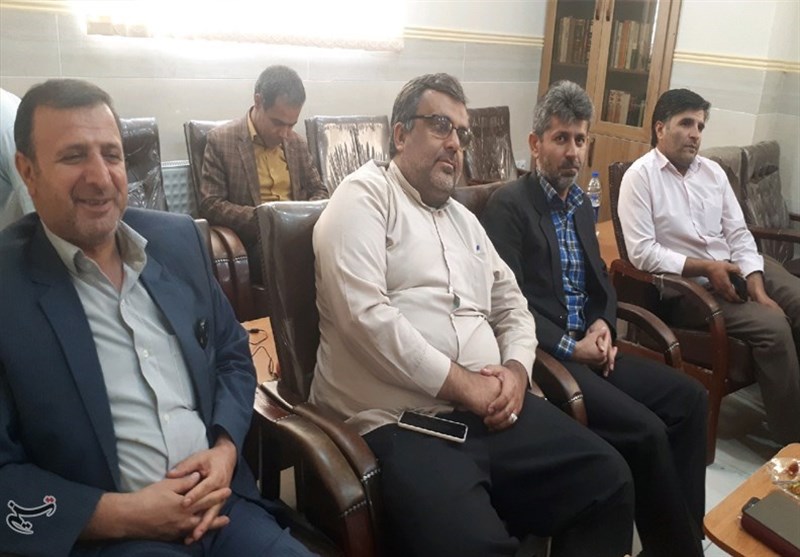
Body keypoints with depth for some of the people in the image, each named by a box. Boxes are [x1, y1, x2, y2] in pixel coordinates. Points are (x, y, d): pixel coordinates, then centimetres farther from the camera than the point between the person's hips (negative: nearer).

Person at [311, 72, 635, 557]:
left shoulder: (465, 219, 22)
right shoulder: (365, 197, -2)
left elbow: (512, 306, 23)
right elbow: (365, 314, -17)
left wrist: (516, 369, 1)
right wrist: (464, 385, -13)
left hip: (491, 409, 8)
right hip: (400, 422, -7)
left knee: (609, 479, -4)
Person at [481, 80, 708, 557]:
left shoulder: (582, 203, 16)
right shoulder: (508, 205, -10)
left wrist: (604, 325, -1)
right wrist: (569, 347, -16)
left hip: (588, 347, 8)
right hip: (544, 356, -8)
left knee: (689, 397, -2)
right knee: (646, 430, -20)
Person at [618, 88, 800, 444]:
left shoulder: (712, 171, 11)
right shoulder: (640, 176, -8)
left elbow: (739, 235, 6)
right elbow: (641, 252, -16)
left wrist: (759, 290, -8)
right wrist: (705, 268, -19)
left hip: (736, 269, 7)